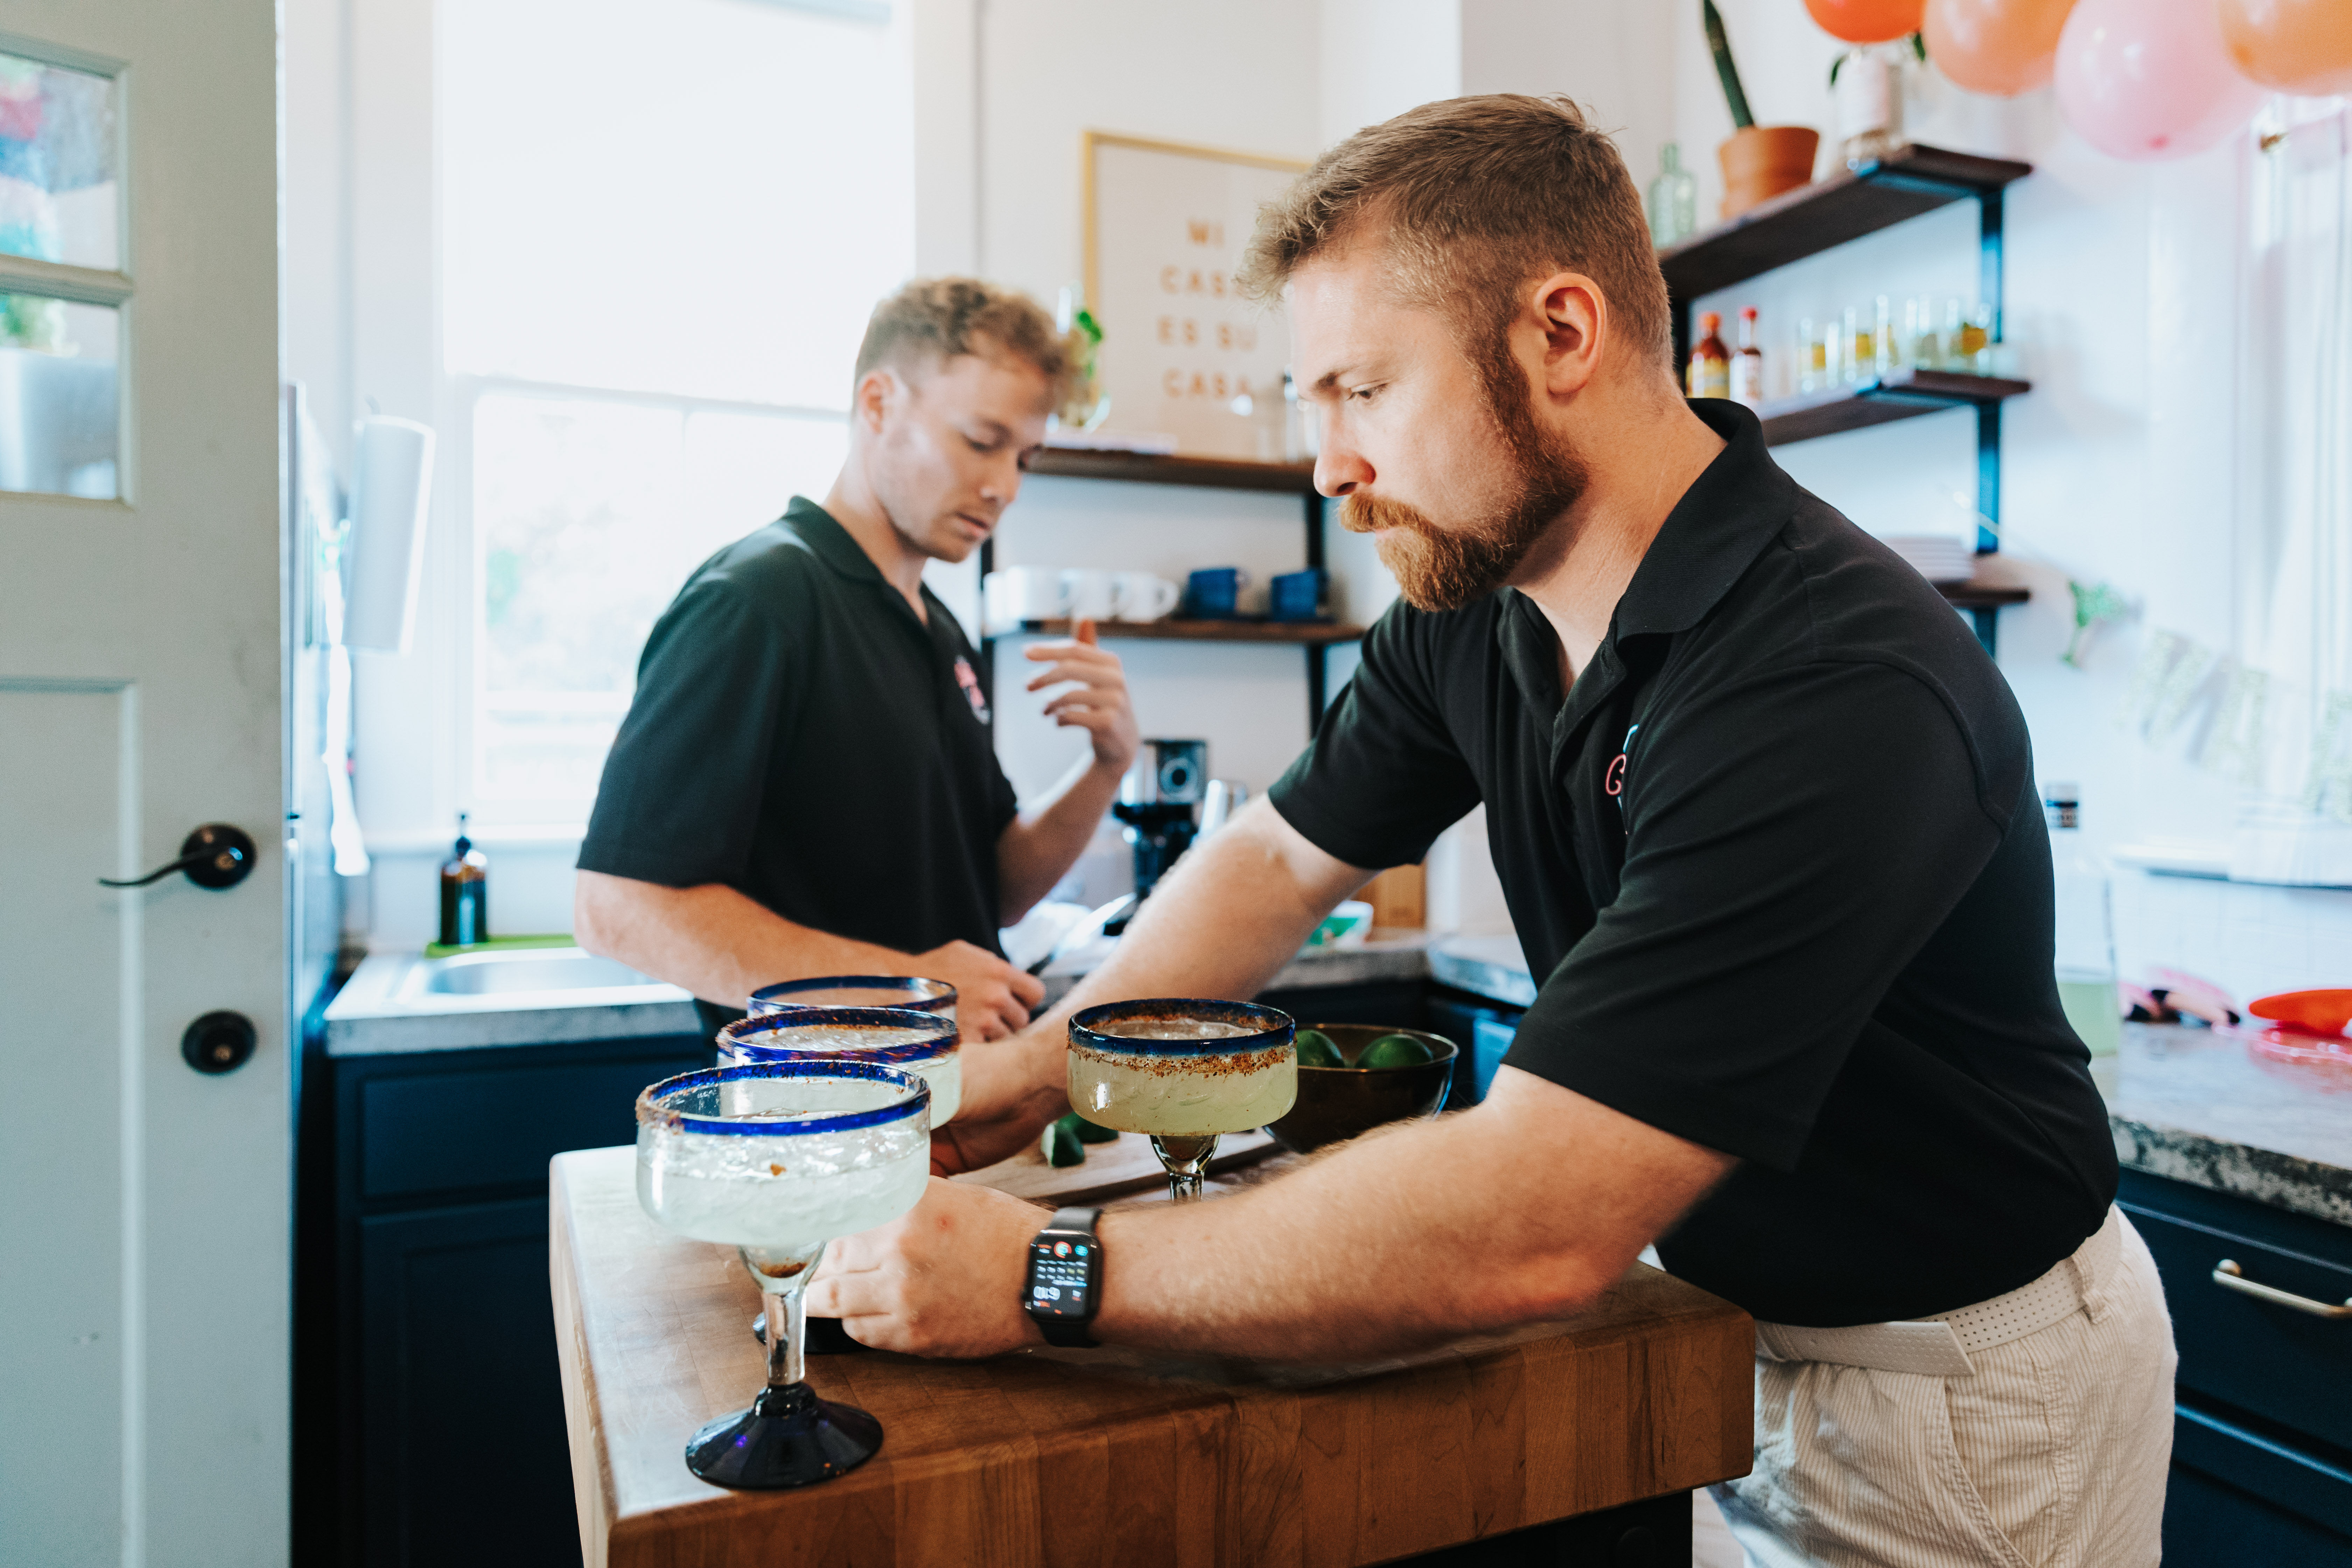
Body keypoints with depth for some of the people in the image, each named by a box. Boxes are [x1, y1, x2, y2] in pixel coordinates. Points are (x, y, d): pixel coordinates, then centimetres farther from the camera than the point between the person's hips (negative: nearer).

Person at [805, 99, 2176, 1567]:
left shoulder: (1836, 688, -34)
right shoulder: (1468, 609, -9)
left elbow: (1527, 1229, -38)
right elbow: (1281, 858, 4)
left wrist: (1044, 1278, -31)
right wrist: (1026, 1075, -5)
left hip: (1966, 1386, -5)